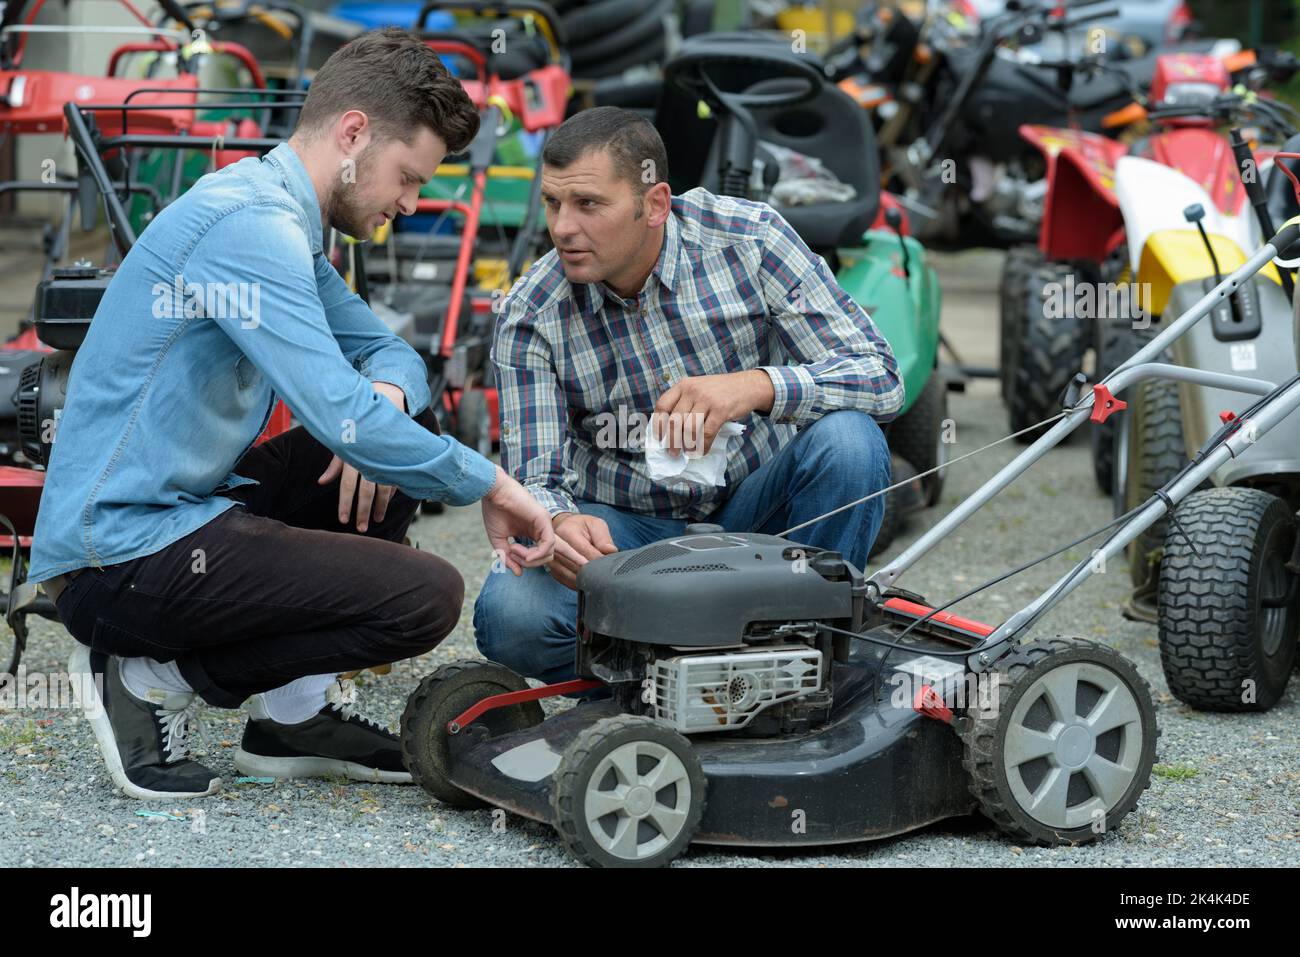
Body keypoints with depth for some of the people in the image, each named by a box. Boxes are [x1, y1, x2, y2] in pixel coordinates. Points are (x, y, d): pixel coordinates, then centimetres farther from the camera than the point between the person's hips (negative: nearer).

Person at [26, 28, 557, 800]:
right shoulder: (251, 223, -18)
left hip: (182, 508, 11)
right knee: (429, 596, -17)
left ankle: (297, 710, 13)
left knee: (412, 419, 15)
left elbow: (389, 352, 21)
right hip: (121, 555, -11)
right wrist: (490, 485, -15)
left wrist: (385, 398, -4)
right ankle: (157, 678, -4)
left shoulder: (286, 225, 14)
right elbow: (343, 417, -27)